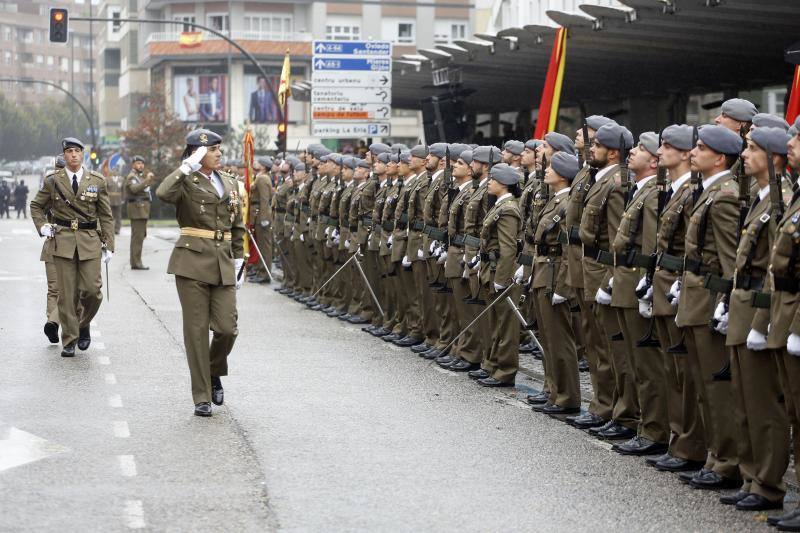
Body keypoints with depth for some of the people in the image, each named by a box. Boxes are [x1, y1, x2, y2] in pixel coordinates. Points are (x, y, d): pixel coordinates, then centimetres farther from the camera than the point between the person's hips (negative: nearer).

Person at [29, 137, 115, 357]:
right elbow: (36, 206, 18)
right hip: (63, 241, 0)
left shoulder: (97, 181, 5)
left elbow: (106, 216, 7)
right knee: (67, 294, -1)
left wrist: (109, 246, 2)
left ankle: (83, 325, 22)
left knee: (92, 290, -7)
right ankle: (69, 341, 8)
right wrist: (42, 227, 3)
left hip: (90, 242, 1)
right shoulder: (53, 181, 4)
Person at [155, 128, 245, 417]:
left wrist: (238, 261, 13)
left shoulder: (231, 183, 13)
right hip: (192, 262, -4)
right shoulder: (187, 182, -4)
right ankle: (202, 397, 8)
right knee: (196, 330, 0)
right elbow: (163, 193, -28)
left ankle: (215, 372, 27)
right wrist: (188, 166, -21)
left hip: (223, 264, 4)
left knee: (227, 328, -3)